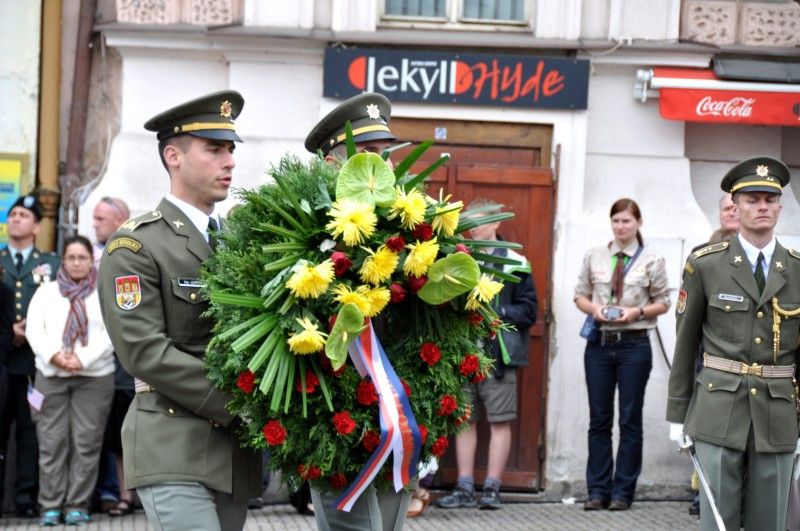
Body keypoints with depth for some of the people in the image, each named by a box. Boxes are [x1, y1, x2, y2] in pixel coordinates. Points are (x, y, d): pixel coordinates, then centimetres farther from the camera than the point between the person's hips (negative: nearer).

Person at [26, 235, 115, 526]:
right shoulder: (46, 291, 14)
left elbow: (110, 333, -2)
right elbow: (34, 329, 4)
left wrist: (82, 359, -15)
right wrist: (54, 356, -13)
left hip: (94, 375, -1)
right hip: (50, 375, 1)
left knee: (86, 442, -3)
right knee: (51, 441, -1)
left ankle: (78, 505, 2)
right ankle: (51, 505, 4)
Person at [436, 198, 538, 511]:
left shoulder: (514, 263, 0)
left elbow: (528, 309, -1)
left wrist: (496, 314, -13)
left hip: (497, 354, -4)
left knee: (499, 421, 0)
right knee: (464, 420, 6)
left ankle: (492, 489, 6)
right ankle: (465, 488, 11)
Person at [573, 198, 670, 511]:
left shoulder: (651, 261, 1)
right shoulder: (594, 257, 7)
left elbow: (663, 302, 4)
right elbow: (580, 295, 12)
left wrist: (637, 312, -13)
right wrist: (593, 308, -9)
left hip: (634, 345, -2)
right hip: (599, 343, 2)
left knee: (630, 420, 2)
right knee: (599, 418, 6)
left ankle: (622, 492, 9)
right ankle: (597, 490, 12)